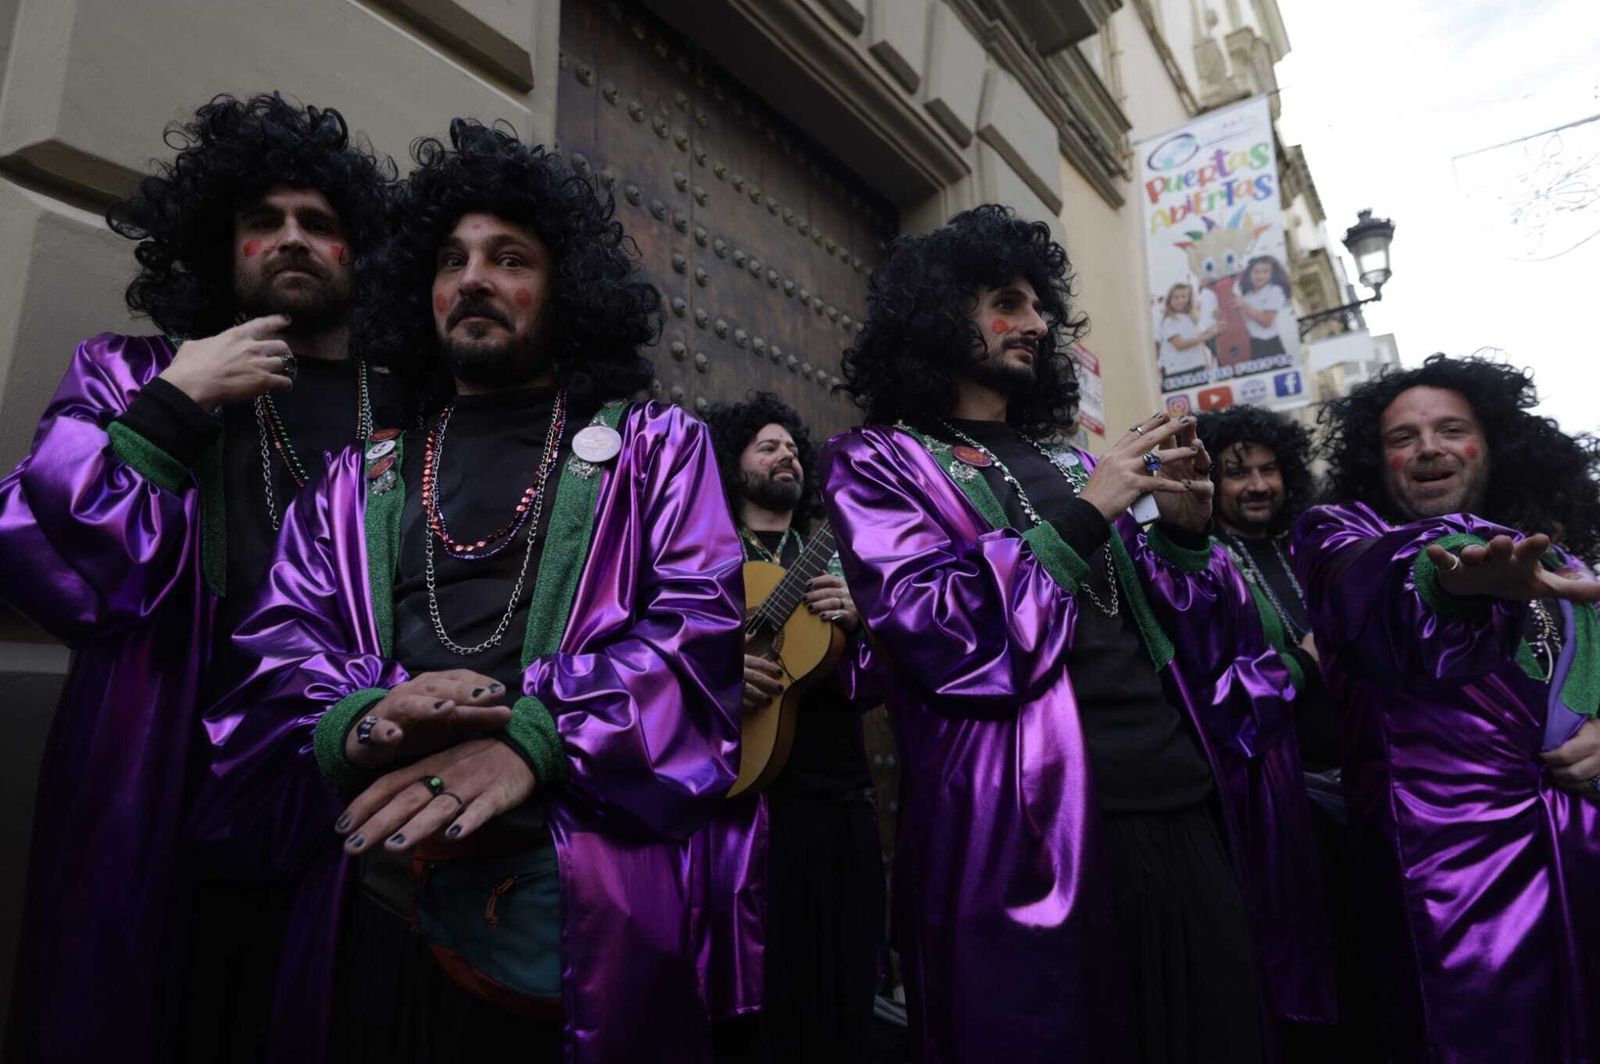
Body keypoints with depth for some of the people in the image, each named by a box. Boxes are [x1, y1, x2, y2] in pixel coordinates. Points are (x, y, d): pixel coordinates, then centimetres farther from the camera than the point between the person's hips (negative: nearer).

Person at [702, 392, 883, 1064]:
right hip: (730, 798, -3)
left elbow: (867, 687, 10)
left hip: (837, 802, 4)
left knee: (843, 1007, 9)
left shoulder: (833, 568, 15)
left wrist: (853, 624, -10)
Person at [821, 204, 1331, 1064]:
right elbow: (929, 632, -13)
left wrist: (1183, 532, 0)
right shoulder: (878, 463, 2)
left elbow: (1160, 628, 19)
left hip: (1184, 805, 6)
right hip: (1035, 831, -5)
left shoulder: (1066, 467, 19)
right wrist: (1082, 516, -12)